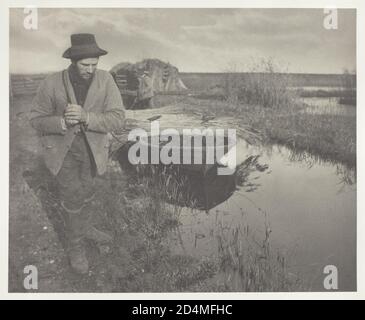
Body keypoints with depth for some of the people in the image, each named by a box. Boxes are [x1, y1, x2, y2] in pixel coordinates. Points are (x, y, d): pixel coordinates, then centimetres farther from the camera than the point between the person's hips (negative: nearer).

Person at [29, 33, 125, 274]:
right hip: (62, 149, -2)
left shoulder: (105, 80, -16)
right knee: (73, 196, -5)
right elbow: (37, 119, -8)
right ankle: (76, 246, 17)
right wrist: (62, 122, -28)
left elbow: (117, 118, -20)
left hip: (93, 148, 3)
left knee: (86, 192, 22)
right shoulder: (52, 84, -18)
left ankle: (85, 228, 49)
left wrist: (86, 117, -35)